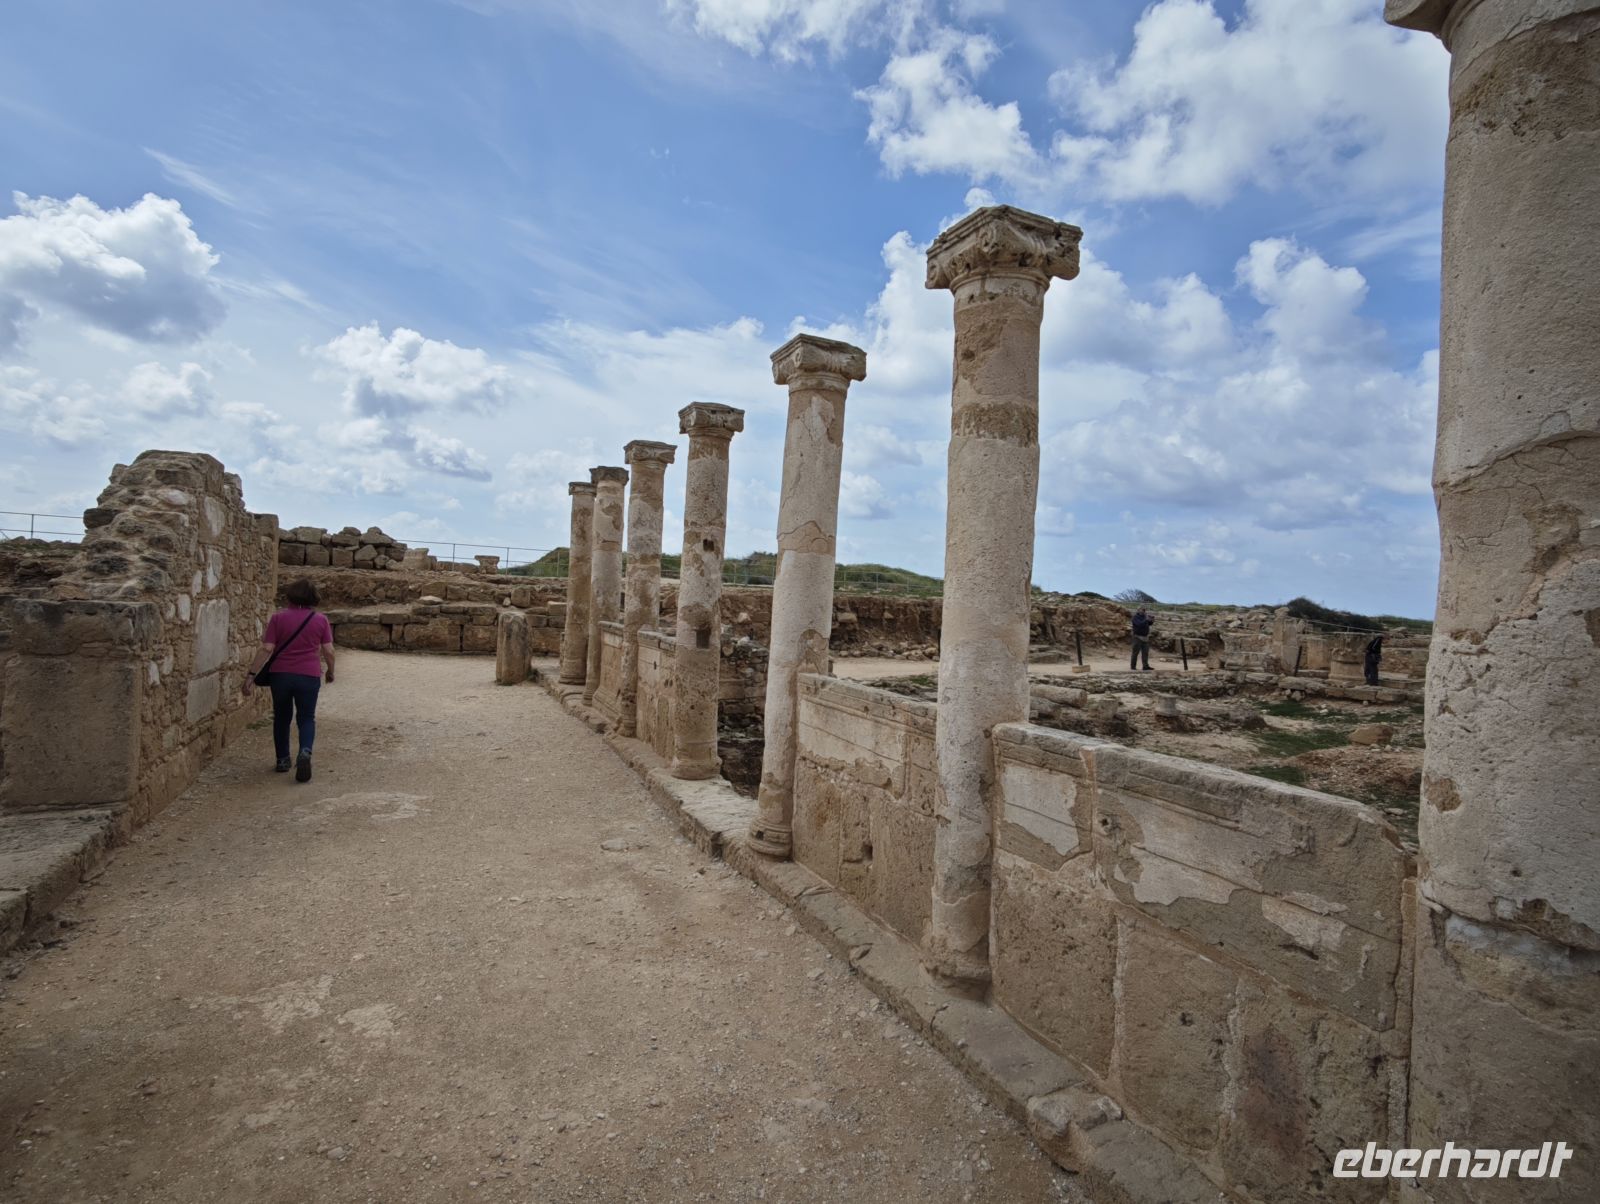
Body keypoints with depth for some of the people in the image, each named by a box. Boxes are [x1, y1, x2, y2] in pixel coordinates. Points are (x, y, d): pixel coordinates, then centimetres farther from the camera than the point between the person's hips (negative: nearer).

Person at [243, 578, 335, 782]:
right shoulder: (321, 620, 0)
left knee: (281, 717, 18)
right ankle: (305, 753, -16)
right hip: (309, 676, -1)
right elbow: (328, 652, 0)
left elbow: (267, 649, -6)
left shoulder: (278, 618, -1)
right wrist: (330, 672, 16)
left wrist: (251, 674, -1)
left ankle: (282, 761, 25)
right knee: (306, 719, 9)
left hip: (281, 674, 1)